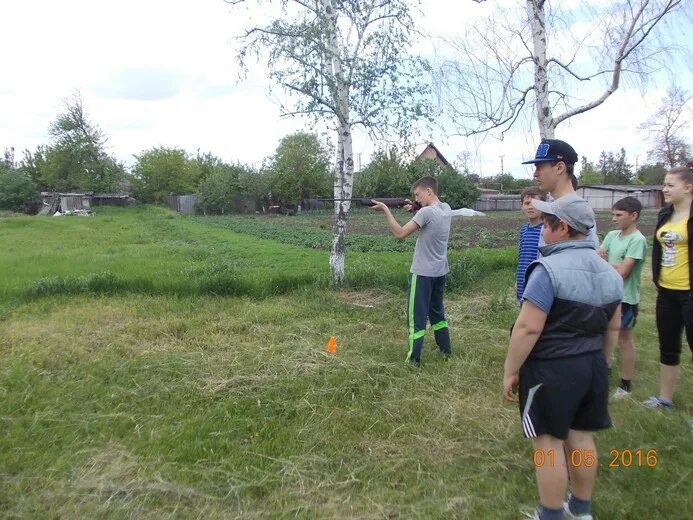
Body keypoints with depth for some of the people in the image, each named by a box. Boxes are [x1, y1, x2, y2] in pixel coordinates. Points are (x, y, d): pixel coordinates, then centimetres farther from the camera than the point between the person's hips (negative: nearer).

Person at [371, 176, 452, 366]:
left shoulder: (426, 212, -21)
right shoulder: (446, 209, 4)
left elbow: (399, 233, -22)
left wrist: (385, 209, -17)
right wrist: (415, 211, 2)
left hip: (422, 273, -8)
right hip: (439, 272, 8)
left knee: (416, 316, 0)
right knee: (437, 312, 21)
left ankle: (413, 359, 5)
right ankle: (445, 350, 31)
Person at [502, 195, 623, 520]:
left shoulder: (549, 269, -21)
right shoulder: (609, 273, 5)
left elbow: (528, 328, -23)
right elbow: (613, 328, 13)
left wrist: (510, 371, -13)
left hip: (551, 370, -8)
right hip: (592, 367, 8)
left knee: (549, 442, 6)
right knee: (580, 436, 20)